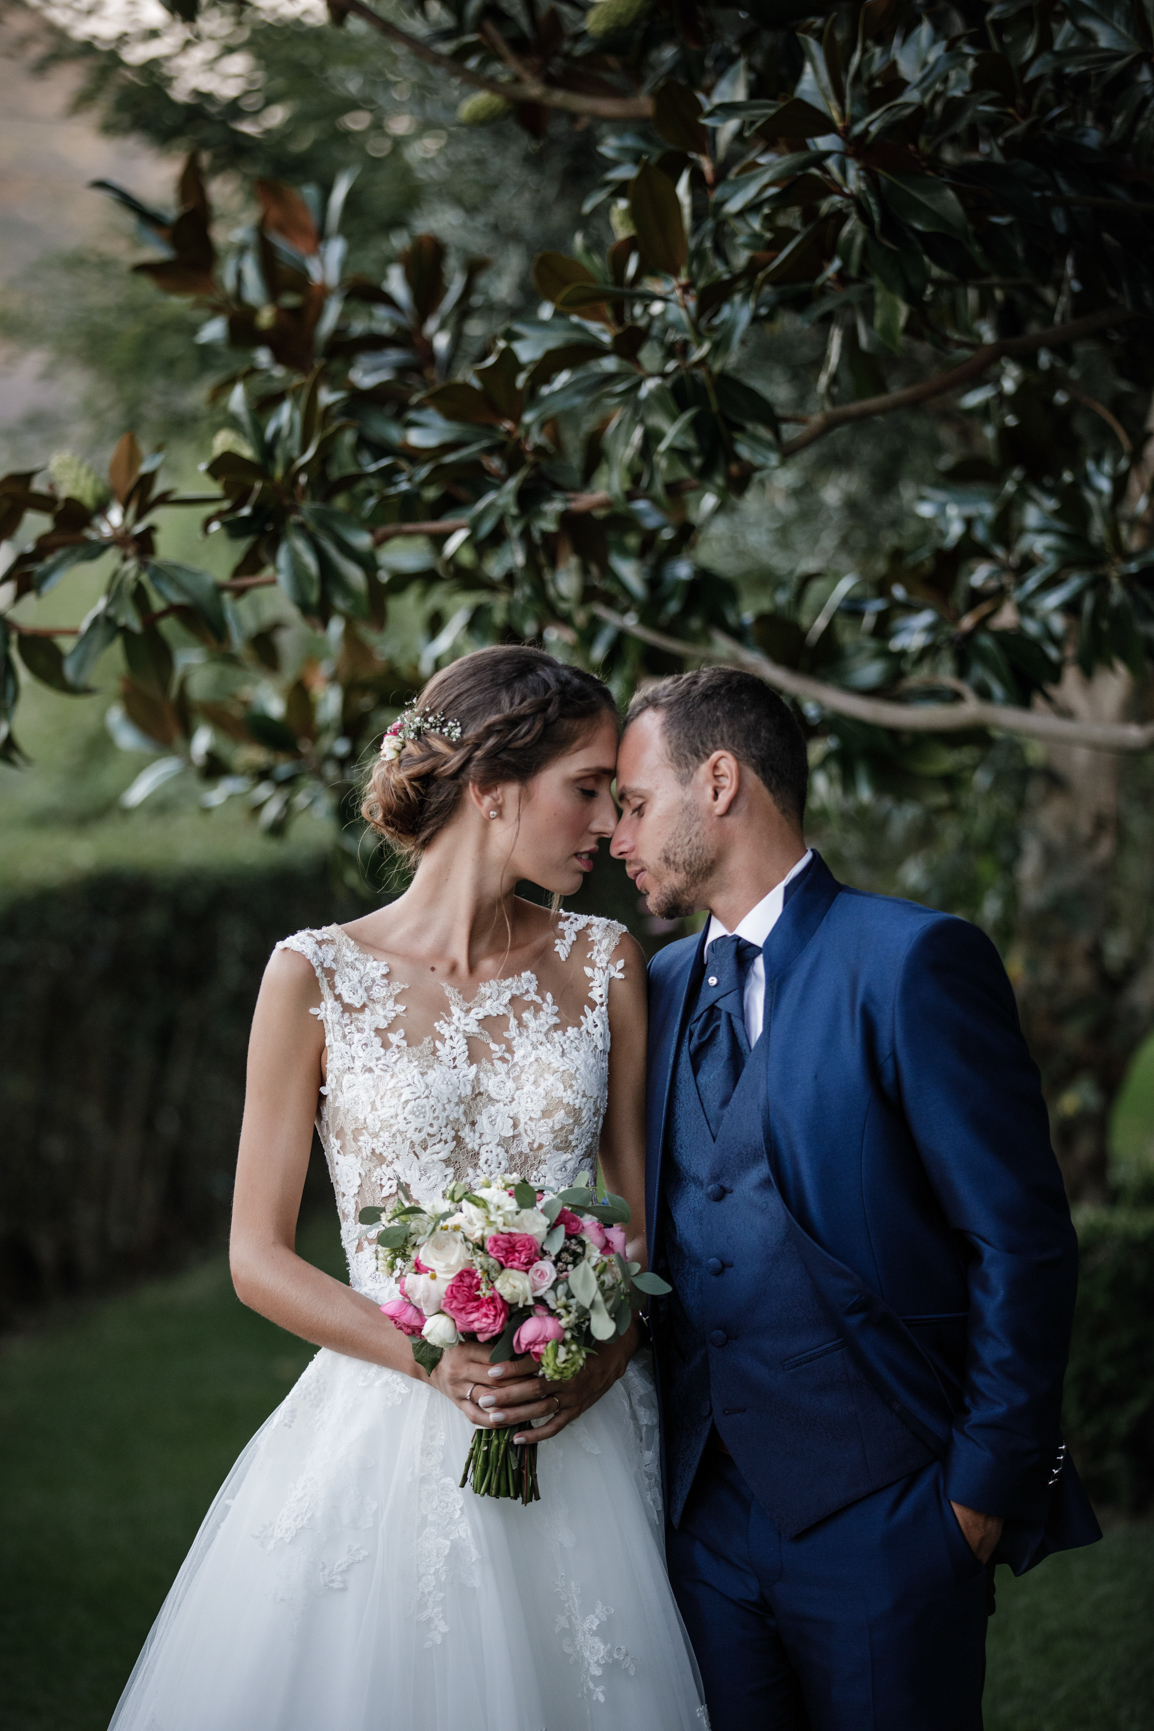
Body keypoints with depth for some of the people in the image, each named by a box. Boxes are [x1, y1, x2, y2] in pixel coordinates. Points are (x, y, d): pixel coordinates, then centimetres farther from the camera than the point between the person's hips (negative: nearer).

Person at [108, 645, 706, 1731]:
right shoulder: (317, 976, -5)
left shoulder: (602, 965, 3)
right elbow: (258, 1257, -2)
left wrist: (605, 1355, -12)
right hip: (388, 1432, -2)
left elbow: (646, 1211, 7)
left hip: (578, 1435, 3)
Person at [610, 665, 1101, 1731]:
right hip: (704, 1513, 6)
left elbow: (1024, 1245, -11)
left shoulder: (914, 962, -10)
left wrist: (988, 1483, -12)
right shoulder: (661, 988, 11)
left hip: (881, 1520, -6)